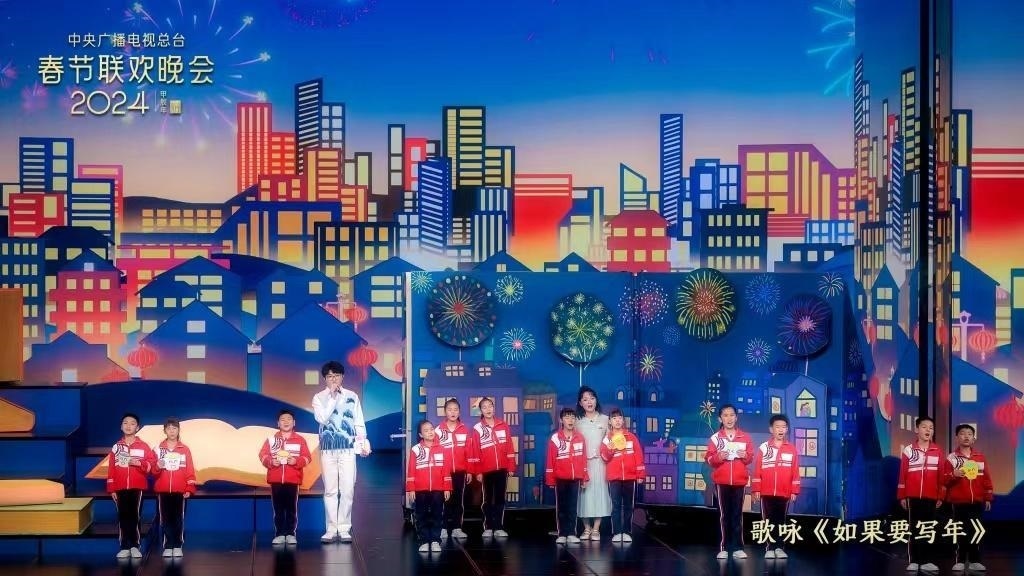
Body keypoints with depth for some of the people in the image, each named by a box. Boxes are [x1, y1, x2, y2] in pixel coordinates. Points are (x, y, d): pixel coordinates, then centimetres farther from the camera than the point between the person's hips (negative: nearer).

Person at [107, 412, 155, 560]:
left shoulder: (143, 446, 5)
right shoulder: (116, 447, 9)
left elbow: (151, 465, 0)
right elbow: (111, 468, 6)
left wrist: (140, 463, -19)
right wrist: (111, 489, 1)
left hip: (137, 487, -1)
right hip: (120, 488, 2)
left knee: (134, 516, -2)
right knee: (123, 517, 1)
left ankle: (135, 546, 2)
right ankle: (125, 547, 3)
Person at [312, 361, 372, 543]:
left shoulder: (352, 397, 7)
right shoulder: (319, 398, 4)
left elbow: (359, 422, 8)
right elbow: (322, 419, -12)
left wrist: (363, 443, 1)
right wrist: (332, 397, -12)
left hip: (348, 449, 0)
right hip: (328, 450, 0)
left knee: (347, 490, -3)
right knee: (330, 490, 1)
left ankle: (344, 528, 3)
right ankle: (332, 528, 5)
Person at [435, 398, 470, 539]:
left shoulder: (464, 430, 4)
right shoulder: (438, 430, -3)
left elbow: (469, 452, 6)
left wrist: (469, 471, 4)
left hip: (460, 471, 2)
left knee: (458, 500, 7)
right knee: (444, 500, 3)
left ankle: (457, 528, 12)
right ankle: (443, 528, 8)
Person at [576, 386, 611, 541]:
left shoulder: (605, 420, 7)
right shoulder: (577, 421, 7)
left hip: (599, 462, 0)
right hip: (582, 463, 0)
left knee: (599, 491, -3)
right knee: (584, 493, -1)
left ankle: (596, 529, 1)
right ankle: (586, 528, 5)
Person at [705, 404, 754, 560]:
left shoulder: (745, 437, 6)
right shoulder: (715, 438, 2)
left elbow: (750, 458, 9)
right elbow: (708, 459, 0)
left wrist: (745, 456, -12)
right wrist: (718, 457, -18)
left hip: (739, 481, 1)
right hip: (721, 481, -1)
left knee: (737, 514, 2)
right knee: (724, 514, 0)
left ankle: (737, 547, 3)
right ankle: (723, 548, 1)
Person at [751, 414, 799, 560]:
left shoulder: (792, 449, 4)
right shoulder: (763, 448, 0)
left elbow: (795, 471, 4)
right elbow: (757, 470, -1)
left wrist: (794, 491, 1)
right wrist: (755, 490, -4)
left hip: (784, 493, 1)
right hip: (766, 493, -1)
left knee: (781, 521, 6)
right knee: (768, 520, 2)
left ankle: (779, 548, 9)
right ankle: (769, 548, 4)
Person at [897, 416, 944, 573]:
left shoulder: (937, 451, 5)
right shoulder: (908, 450, -1)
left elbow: (941, 475, 6)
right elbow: (902, 474, 0)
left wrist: (941, 496, 4)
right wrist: (902, 496, -2)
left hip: (931, 497, 2)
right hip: (913, 497, -2)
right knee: (913, 528, 2)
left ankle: (927, 561, 7)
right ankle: (913, 561, 4)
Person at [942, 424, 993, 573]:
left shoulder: (980, 457, 9)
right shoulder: (951, 458, 1)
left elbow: (987, 479, 11)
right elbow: (944, 480, -3)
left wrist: (988, 498, 8)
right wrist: (953, 475, -23)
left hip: (977, 501, 2)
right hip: (958, 502, -2)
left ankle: (975, 561, 8)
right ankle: (959, 561, 1)